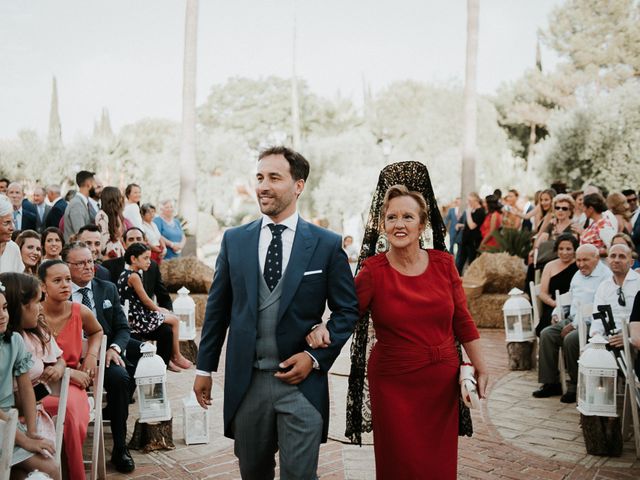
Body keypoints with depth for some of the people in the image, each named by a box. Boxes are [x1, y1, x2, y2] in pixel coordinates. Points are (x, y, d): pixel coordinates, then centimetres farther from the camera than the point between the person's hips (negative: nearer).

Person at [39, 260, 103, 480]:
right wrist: (68, 372, -14)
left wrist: (92, 355, 4)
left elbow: (97, 332, 23)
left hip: (72, 381, 2)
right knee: (70, 407, -36)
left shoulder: (81, 312, -1)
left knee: (76, 421, -33)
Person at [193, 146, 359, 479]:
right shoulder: (234, 240, 3)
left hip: (301, 380, -2)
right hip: (246, 381, 3)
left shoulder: (328, 245, -4)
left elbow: (347, 309, 1)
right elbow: (217, 307, 8)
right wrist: (205, 367, 9)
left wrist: (316, 356, -10)